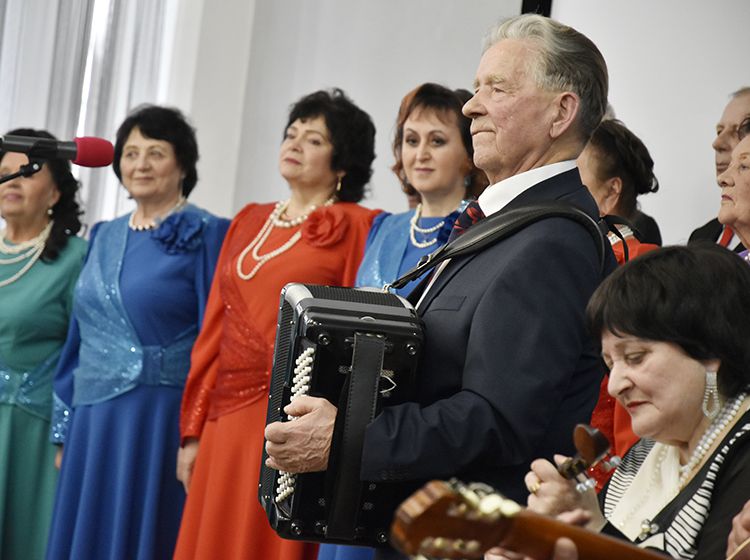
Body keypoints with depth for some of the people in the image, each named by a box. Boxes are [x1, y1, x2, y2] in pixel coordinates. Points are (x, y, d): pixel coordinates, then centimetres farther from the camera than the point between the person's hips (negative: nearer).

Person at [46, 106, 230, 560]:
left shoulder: (204, 234, -4)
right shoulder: (104, 237, 15)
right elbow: (80, 339, 17)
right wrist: (65, 429, 14)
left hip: (162, 421, -6)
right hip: (92, 423, 6)